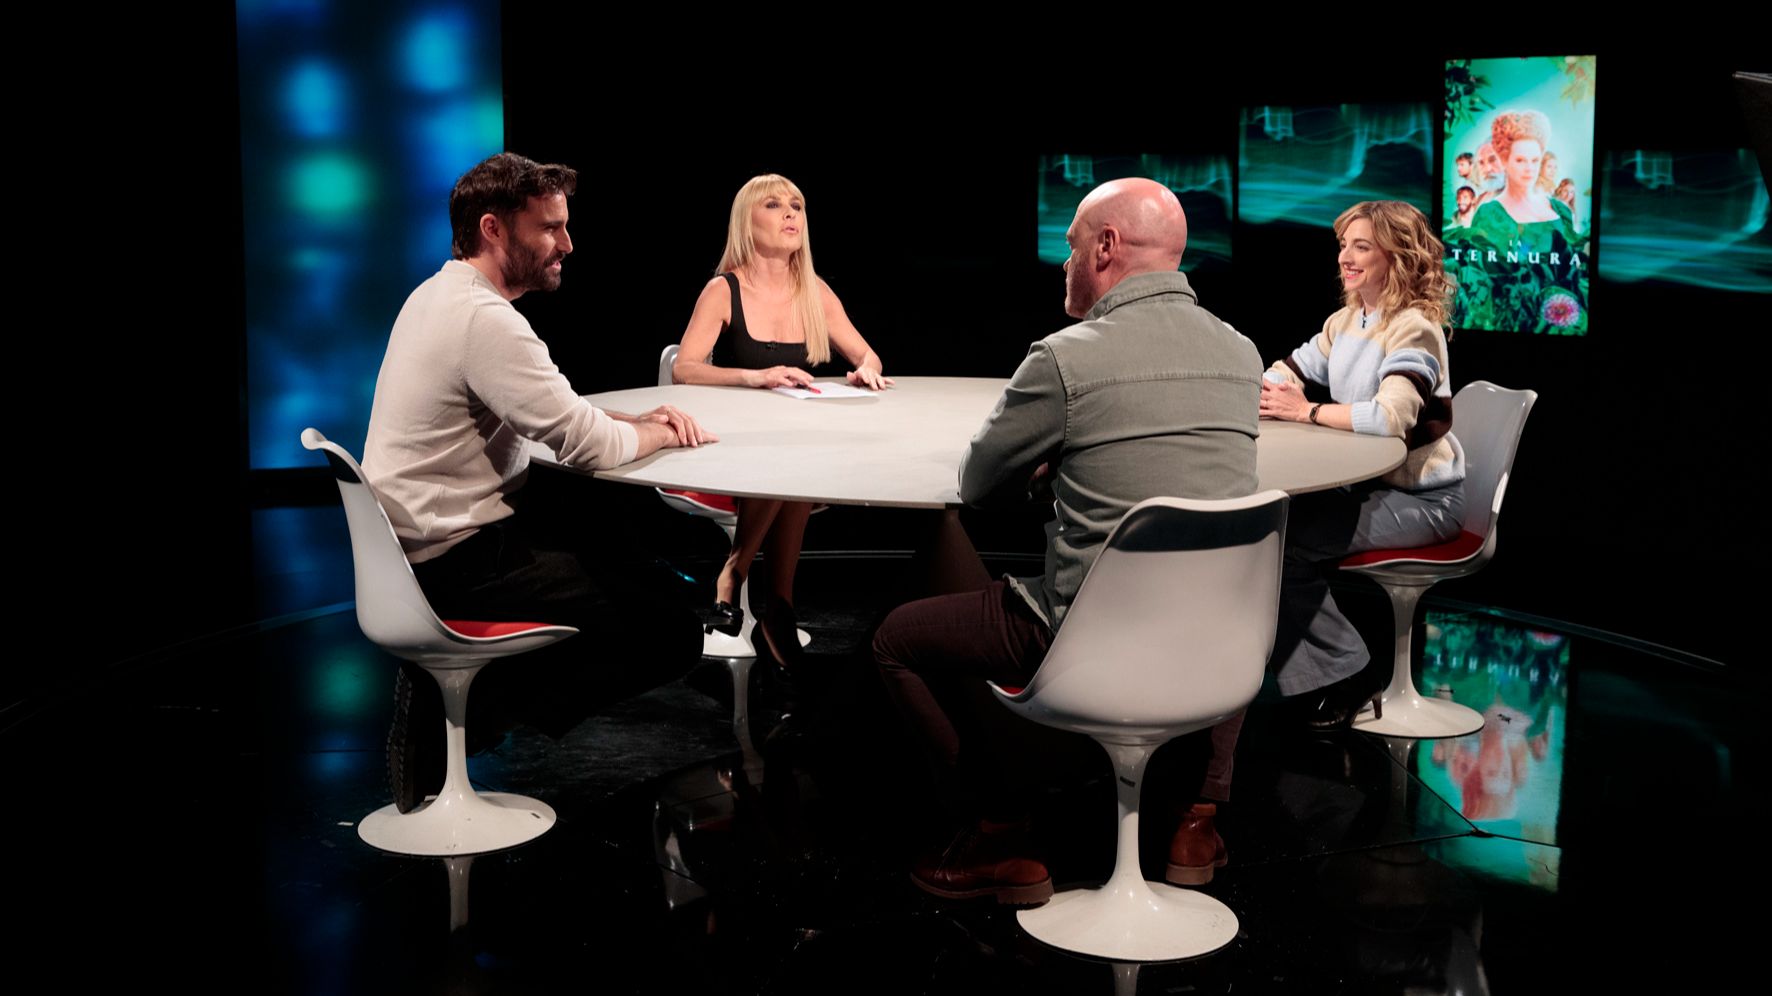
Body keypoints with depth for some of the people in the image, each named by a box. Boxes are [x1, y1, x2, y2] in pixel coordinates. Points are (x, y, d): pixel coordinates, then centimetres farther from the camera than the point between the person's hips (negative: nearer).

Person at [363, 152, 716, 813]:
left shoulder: (439, 296, 12)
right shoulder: (485, 320, -20)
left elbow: (557, 411, 19)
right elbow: (588, 445, -20)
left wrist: (637, 420, 5)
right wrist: (659, 434, 0)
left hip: (426, 537, 10)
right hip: (458, 562, -10)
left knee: (632, 547, 20)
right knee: (673, 633, -10)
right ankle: (469, 697, -2)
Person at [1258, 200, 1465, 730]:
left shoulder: (1414, 329, -16)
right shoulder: (1345, 322, 11)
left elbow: (1391, 416, -31)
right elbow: (1285, 376, 10)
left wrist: (1307, 411, -22)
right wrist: (1259, 391, -14)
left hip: (1422, 501, -8)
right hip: (1370, 485, 8)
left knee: (1287, 541, -22)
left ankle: (1340, 677, -7)